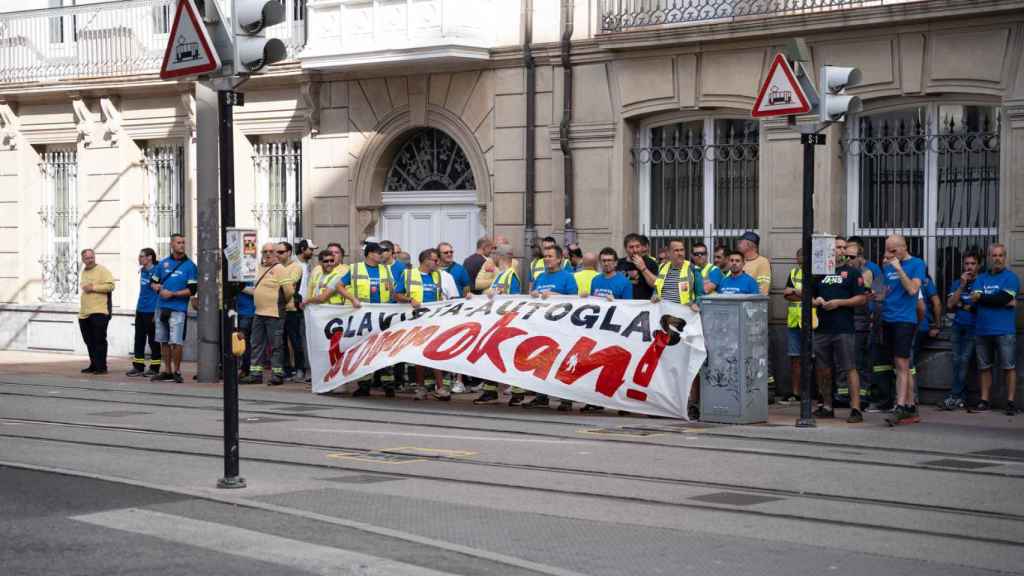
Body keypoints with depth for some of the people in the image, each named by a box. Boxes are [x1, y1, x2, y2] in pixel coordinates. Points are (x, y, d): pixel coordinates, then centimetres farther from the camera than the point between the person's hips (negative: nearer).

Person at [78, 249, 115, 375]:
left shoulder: (102, 270, -3)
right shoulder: (83, 273, 21)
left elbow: (110, 285, -14)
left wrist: (94, 287, -14)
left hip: (99, 312, -8)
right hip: (84, 313, 8)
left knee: (99, 340, -8)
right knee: (89, 342, 9)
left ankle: (101, 367, -6)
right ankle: (93, 365, 17)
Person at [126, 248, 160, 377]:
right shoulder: (143, 271, 12)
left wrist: (157, 312, -17)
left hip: (151, 311, -8)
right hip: (140, 310, 8)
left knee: (153, 341, 0)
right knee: (139, 339, 10)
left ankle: (154, 368, 7)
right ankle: (138, 367, 15)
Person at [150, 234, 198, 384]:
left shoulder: (190, 266, -1)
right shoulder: (163, 263, 12)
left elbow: (192, 290, -7)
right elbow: (153, 281, 19)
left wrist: (172, 294, -13)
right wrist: (158, 288, -4)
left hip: (178, 309, -5)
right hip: (161, 307, 5)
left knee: (176, 342, -9)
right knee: (163, 341, 10)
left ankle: (176, 371, 3)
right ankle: (167, 371, 19)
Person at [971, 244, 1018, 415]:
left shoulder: (1011, 277, 0)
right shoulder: (981, 279, 13)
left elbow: (1003, 298, -16)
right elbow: (974, 299, -4)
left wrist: (982, 297, -6)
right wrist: (1003, 302, -11)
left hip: (1004, 331, -5)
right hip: (983, 330, 5)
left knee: (1009, 367, -4)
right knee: (984, 368, 9)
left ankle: (1010, 402, 0)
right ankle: (985, 401, 15)